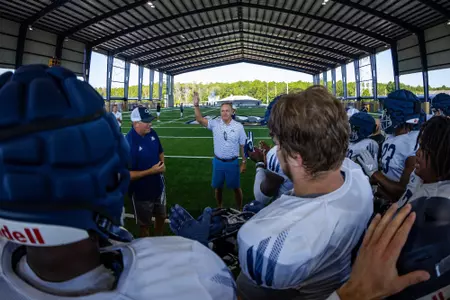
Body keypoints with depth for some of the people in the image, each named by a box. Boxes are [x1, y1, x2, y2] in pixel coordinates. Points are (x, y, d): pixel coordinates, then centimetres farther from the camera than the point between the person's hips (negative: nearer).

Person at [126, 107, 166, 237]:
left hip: (158, 186, 7)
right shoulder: (128, 143, -29)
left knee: (161, 217, 27)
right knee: (144, 224, 18)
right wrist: (151, 171, -29)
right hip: (142, 192, -7)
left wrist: (162, 164, -8)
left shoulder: (152, 133, -8)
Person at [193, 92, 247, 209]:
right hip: (218, 161, 2)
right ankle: (219, 208, 37)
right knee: (217, 187, 15)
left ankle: (239, 209, 31)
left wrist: (244, 162, -3)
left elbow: (242, 146, -3)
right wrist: (196, 105, -31)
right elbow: (200, 120, -17)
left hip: (232, 162, -1)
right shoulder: (215, 123, -6)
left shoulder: (238, 126, -8)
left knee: (236, 187, 11)